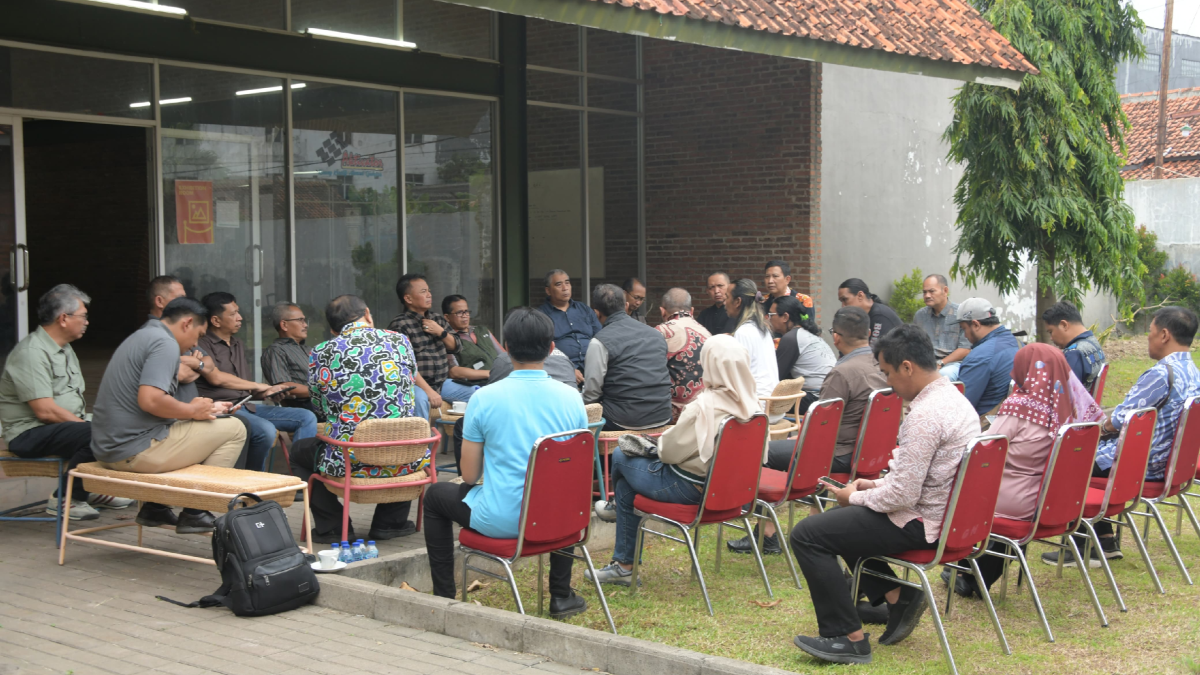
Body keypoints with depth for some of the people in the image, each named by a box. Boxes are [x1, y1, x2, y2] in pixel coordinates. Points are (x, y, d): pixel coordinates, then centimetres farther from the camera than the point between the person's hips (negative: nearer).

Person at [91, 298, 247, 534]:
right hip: (137, 451, -11)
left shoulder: (140, 337, 20)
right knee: (233, 429, -4)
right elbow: (150, 400, -26)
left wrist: (199, 408, 17)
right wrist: (192, 411, -10)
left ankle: (154, 506, 23)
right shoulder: (165, 343, -12)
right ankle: (195, 513, -1)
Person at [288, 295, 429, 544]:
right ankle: (391, 521, 28)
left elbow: (322, 408, 10)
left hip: (349, 464, -2)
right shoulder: (400, 341, 4)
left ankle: (333, 527, 21)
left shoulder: (320, 354, -1)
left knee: (299, 451, 28)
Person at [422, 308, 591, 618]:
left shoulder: (484, 398, -12)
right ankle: (561, 595, 36)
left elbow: (469, 474, -5)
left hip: (501, 521, -3)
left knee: (435, 495, 25)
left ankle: (444, 598, 25)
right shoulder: (572, 397, -4)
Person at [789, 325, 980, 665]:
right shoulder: (953, 397, 7)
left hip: (922, 523, -10)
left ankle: (848, 638, -4)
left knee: (807, 534, -9)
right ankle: (896, 598, 18)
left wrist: (854, 497, -9)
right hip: (943, 511, 10)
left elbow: (903, 495, -25)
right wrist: (877, 484, 11)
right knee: (838, 518, 27)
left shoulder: (924, 414, -25)